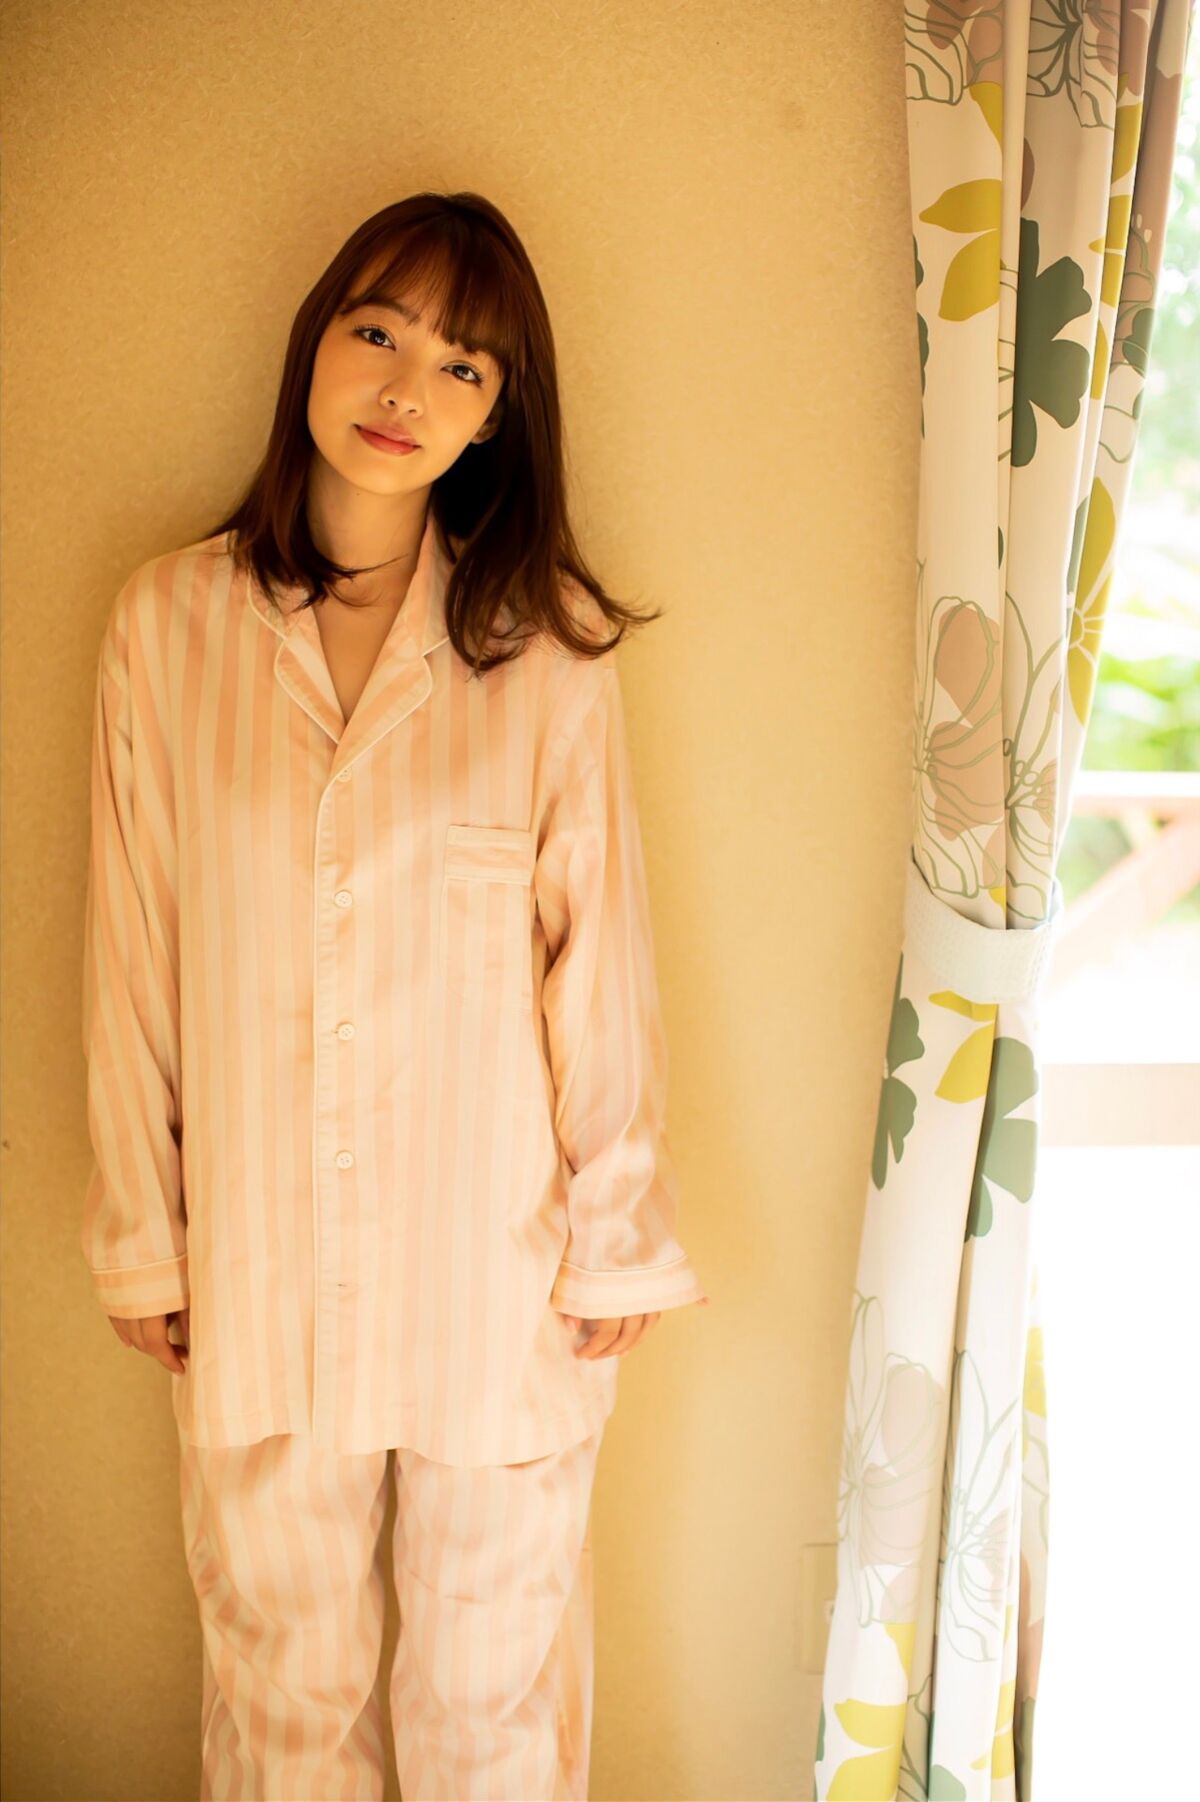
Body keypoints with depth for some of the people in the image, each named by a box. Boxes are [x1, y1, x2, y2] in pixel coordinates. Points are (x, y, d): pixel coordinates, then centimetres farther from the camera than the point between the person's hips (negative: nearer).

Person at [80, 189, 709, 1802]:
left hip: (494, 1255, -1)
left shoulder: (546, 646, -7)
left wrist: (618, 1237, 0)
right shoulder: (169, 622, -4)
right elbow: (135, 959, 0)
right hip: (257, 1255, 1)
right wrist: (142, 1238, 4)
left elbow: (598, 954, -3)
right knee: (280, 1671, 18)